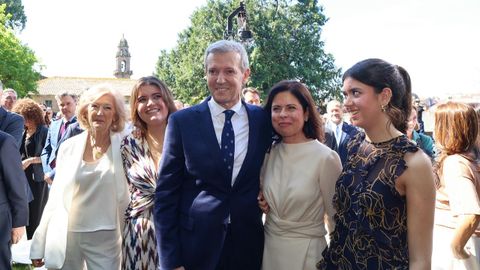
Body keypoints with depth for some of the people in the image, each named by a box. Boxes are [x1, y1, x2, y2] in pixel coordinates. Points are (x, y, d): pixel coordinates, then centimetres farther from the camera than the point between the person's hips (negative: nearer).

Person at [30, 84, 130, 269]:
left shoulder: (123, 147, -6)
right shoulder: (68, 147, 1)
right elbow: (55, 197, 6)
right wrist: (39, 244, 6)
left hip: (105, 239, -2)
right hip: (63, 238, 2)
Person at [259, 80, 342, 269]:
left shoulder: (326, 158, -16)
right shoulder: (269, 153, -1)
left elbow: (335, 216, -7)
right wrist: (261, 204, -4)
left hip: (306, 251, -4)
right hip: (268, 246, 5)